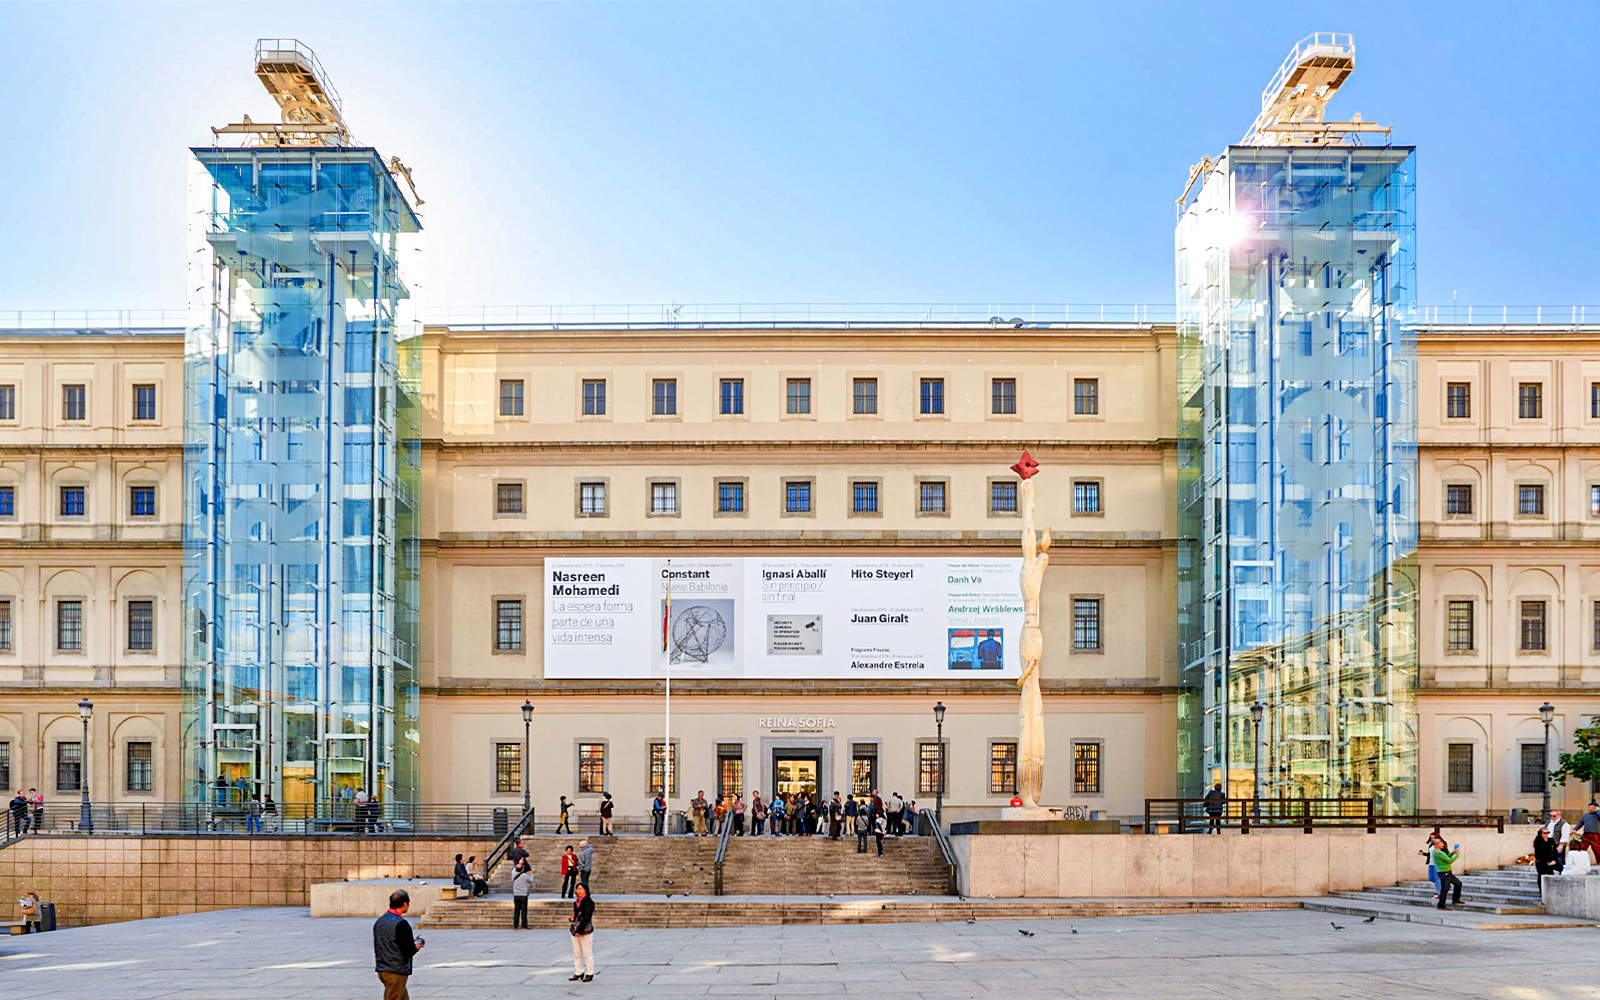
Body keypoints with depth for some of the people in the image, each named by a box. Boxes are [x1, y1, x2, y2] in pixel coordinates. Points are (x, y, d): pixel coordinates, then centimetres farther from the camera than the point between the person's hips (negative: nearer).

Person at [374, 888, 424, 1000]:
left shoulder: (379, 921, 10)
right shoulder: (401, 924, -18)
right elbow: (409, 952, -17)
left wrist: (411, 941, 17)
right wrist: (418, 944, 5)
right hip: (396, 972, -9)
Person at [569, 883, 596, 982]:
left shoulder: (589, 902, -11)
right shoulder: (576, 902, 13)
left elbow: (586, 917, -17)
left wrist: (579, 930, -22)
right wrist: (573, 917, 1)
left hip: (585, 930, -8)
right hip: (575, 929, 8)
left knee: (587, 953, -2)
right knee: (576, 953, 11)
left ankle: (590, 973, 6)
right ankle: (578, 973, 19)